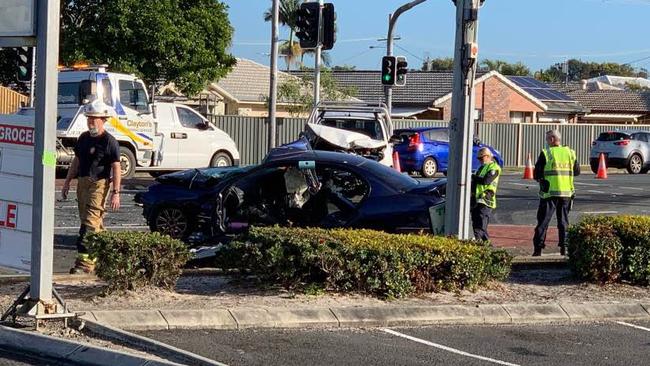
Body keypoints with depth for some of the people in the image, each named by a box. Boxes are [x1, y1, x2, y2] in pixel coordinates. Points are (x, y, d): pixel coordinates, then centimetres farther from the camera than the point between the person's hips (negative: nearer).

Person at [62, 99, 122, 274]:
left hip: (99, 184, -8)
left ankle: (85, 263, -17)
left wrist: (116, 193, -16)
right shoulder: (84, 138, 13)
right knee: (95, 222, 14)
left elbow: (116, 168, -10)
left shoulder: (109, 141, -8)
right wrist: (67, 182, 19)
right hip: (82, 182, 8)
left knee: (90, 224, -14)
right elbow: (76, 161, 22)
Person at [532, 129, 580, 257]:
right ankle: (564, 247, 9)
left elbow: (536, 174, -8)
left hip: (549, 192, -3)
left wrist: (541, 179, 13)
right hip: (566, 193, 3)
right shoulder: (570, 153, 4)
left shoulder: (545, 154, -8)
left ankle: (538, 248, -4)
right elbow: (577, 171, 11)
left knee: (543, 221, 1)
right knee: (564, 221, 13)